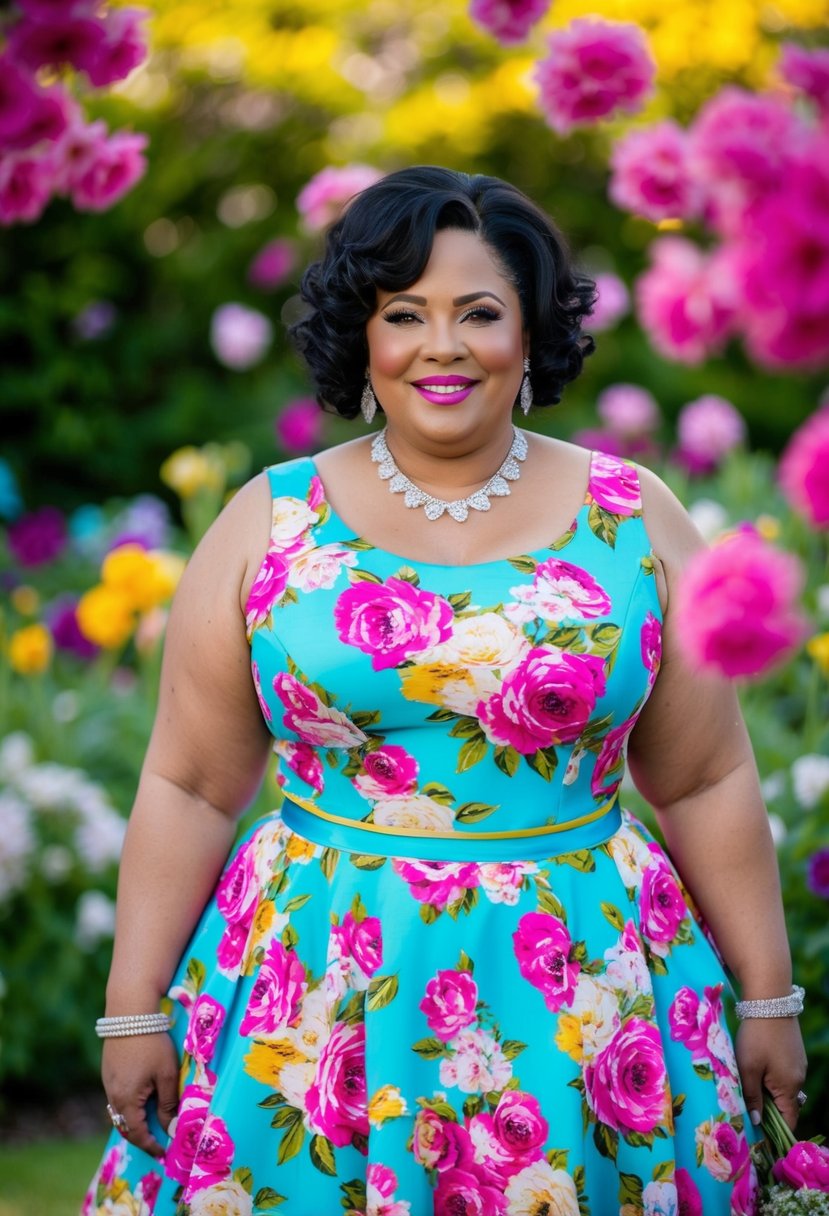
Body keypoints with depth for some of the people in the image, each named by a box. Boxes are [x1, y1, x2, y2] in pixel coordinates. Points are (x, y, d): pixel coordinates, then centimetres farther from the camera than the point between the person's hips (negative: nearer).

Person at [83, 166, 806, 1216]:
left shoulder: (633, 521, 1)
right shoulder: (268, 524, 0)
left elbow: (706, 784, 5)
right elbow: (190, 787, 2)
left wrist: (767, 996, 6)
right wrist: (134, 1006, 0)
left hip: (582, 997, 0)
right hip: (319, 995, 0)